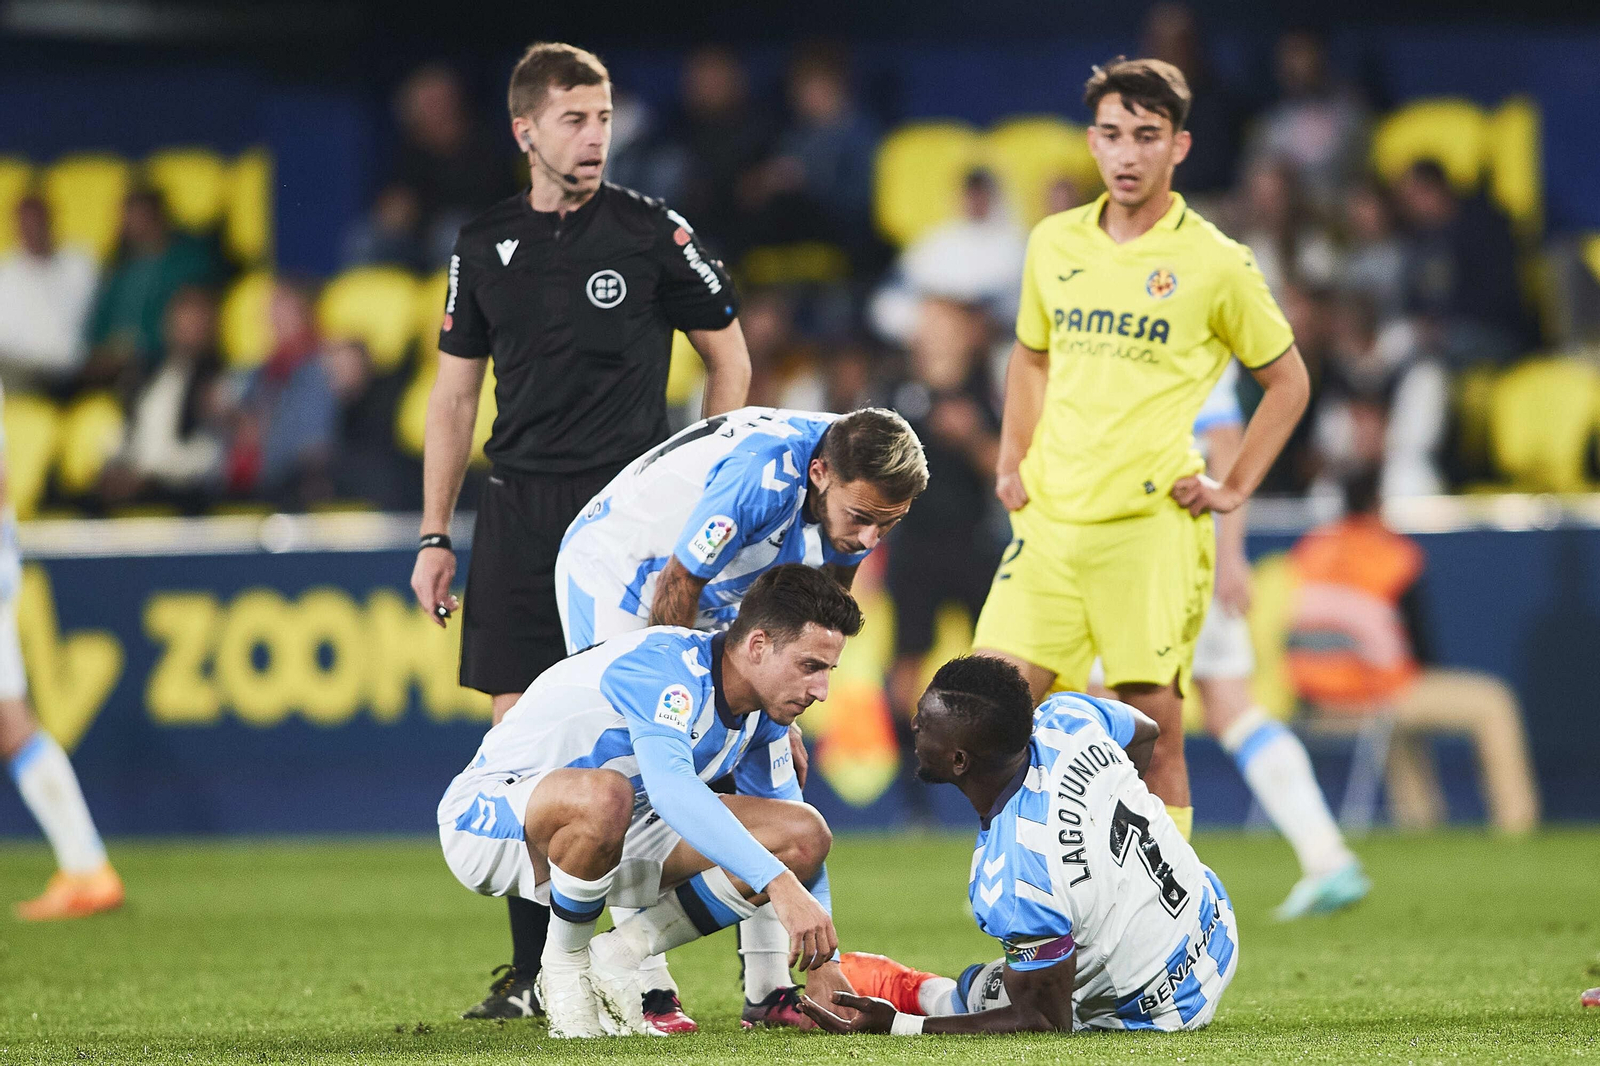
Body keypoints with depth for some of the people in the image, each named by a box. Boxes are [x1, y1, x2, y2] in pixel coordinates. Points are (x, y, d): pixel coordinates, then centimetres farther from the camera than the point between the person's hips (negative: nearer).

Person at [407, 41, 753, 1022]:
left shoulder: (652, 233, 0)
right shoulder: (486, 246, 10)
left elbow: (730, 358, 8)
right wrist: (435, 538, 10)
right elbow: (455, 396, 15)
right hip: (518, 507, 4)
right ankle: (535, 969, 8)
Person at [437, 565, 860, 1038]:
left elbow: (798, 837, 12)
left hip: (609, 837, 8)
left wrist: (823, 962, 5)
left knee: (804, 836, -8)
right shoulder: (667, 666, -29)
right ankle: (564, 966, -16)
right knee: (602, 795, -44)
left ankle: (615, 961, -1)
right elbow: (670, 789, -47)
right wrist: (780, 883, -54)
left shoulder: (763, 716, -1)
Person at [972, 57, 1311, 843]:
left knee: (1153, 729, -3)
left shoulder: (1215, 264, -2)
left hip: (1151, 524, -4)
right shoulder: (1054, 244, 10)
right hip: (1048, 516, 4)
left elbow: (1287, 380, 9)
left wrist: (1234, 487, 2)